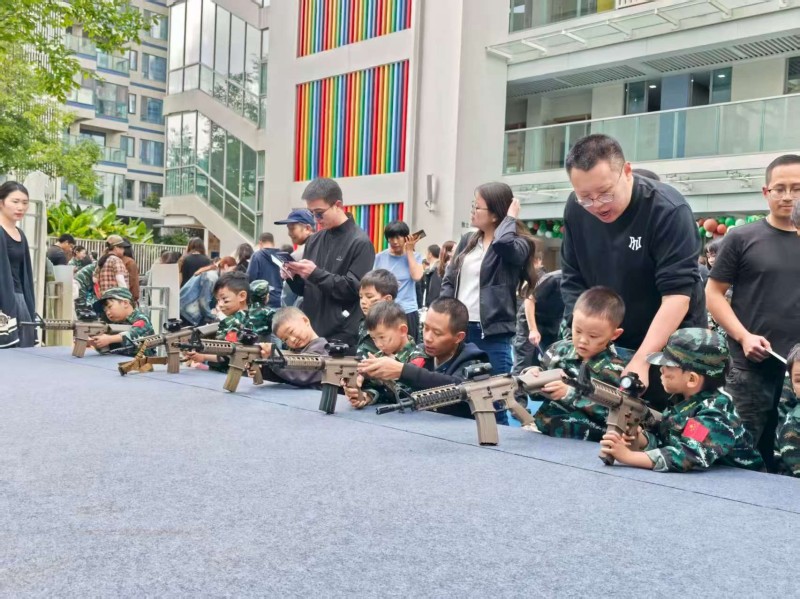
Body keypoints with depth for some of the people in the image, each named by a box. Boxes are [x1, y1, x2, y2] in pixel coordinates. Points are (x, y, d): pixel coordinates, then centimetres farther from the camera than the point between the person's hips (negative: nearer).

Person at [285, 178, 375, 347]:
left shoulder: (360, 243, -7)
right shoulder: (314, 240, 12)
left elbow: (355, 289, -14)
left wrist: (316, 273, -18)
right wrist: (294, 277, -4)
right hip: (310, 332, 6)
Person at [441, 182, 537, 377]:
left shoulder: (518, 244, -3)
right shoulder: (467, 241, 13)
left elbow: (503, 243, -28)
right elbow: (449, 281, 13)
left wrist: (511, 217, -9)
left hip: (492, 333, -5)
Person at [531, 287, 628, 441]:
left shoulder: (613, 369, -1)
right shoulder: (560, 349, 8)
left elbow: (606, 413, -12)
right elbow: (539, 390, 13)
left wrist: (569, 393, -20)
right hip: (543, 424, 3)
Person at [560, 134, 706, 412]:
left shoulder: (669, 211, -24)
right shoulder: (576, 209, -8)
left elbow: (677, 294, -27)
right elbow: (572, 279, -1)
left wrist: (640, 361, -32)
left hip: (670, 346, -4)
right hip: (606, 346, 4)